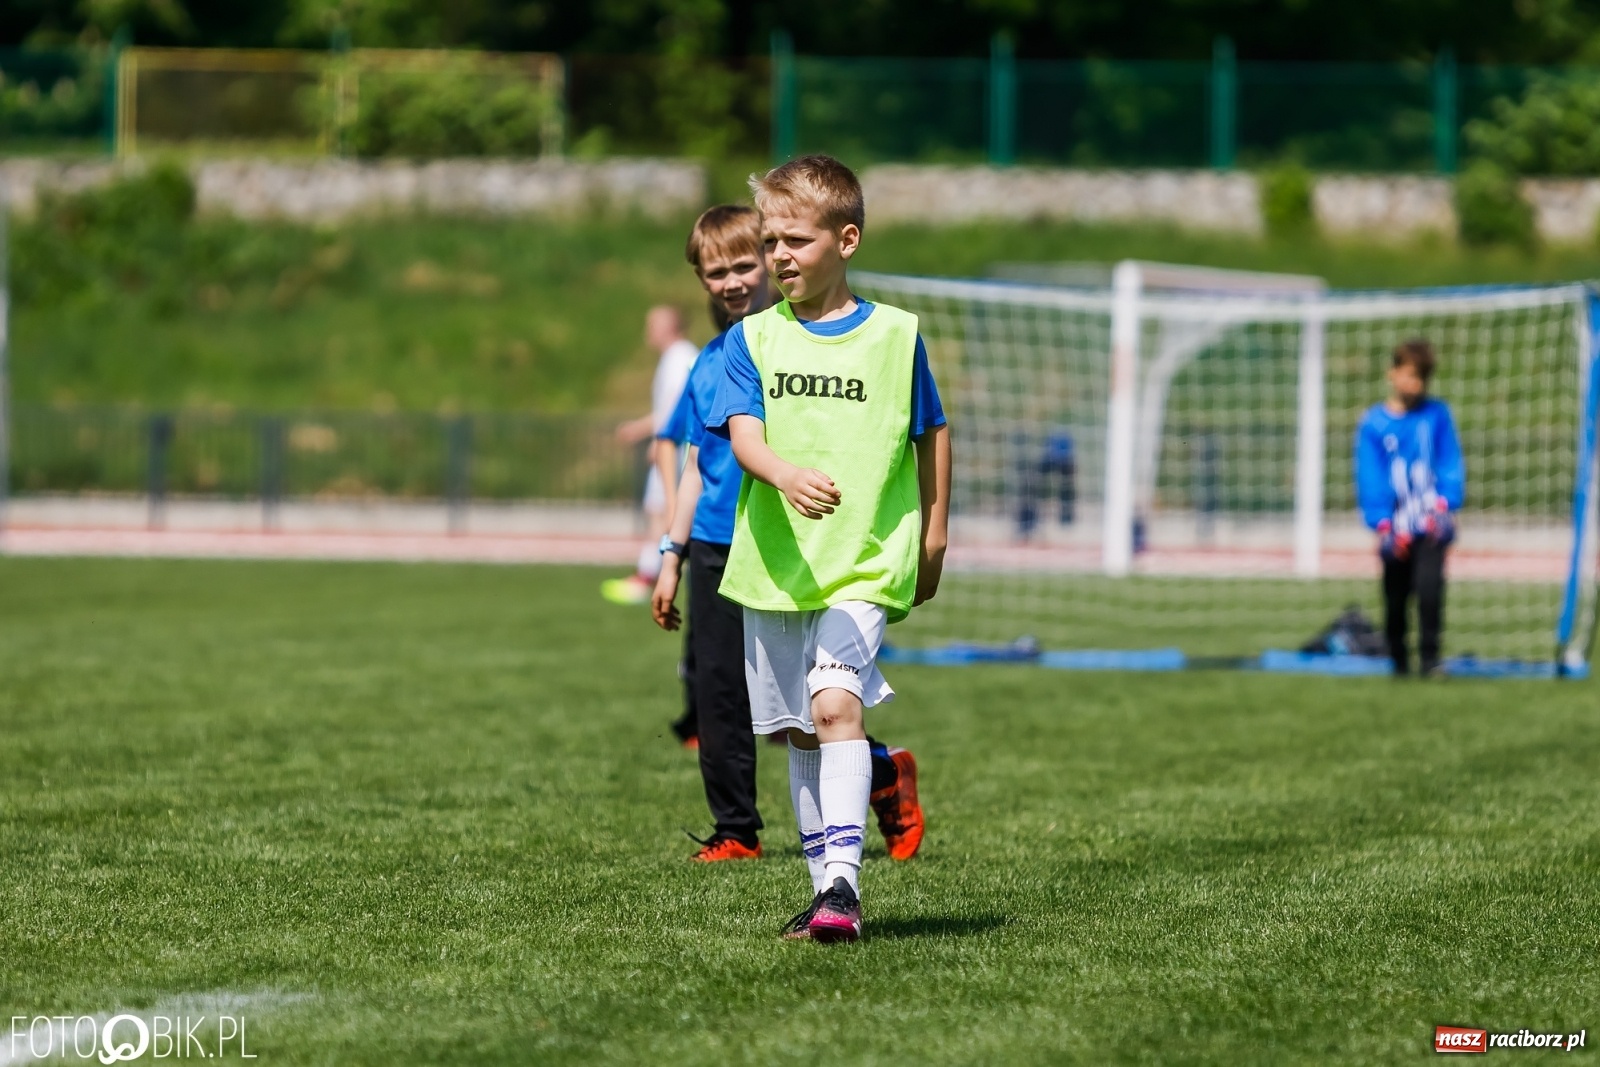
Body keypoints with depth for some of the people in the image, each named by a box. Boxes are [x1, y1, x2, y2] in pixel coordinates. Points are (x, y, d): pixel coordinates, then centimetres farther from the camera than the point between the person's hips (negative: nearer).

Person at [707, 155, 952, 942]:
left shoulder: (894, 336, 2)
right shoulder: (752, 340, 3)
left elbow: (931, 435, 13)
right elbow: (742, 434, -11)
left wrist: (933, 536, 13)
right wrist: (787, 474, -31)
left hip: (865, 566, -3)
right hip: (773, 566, 3)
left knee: (836, 703, -23)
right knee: (800, 731, 10)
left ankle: (843, 877, -28)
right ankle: (826, 890, 20)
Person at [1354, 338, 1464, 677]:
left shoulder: (1437, 414, 6)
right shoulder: (1373, 423, 2)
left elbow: (1450, 462, 6)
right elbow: (1369, 477, 0)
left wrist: (1445, 505, -9)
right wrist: (1382, 524, -10)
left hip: (1432, 525, -1)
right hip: (1397, 530, 1)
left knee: (1429, 584, -20)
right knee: (1395, 600, 6)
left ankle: (1431, 658, -16)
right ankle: (1400, 664, 22)